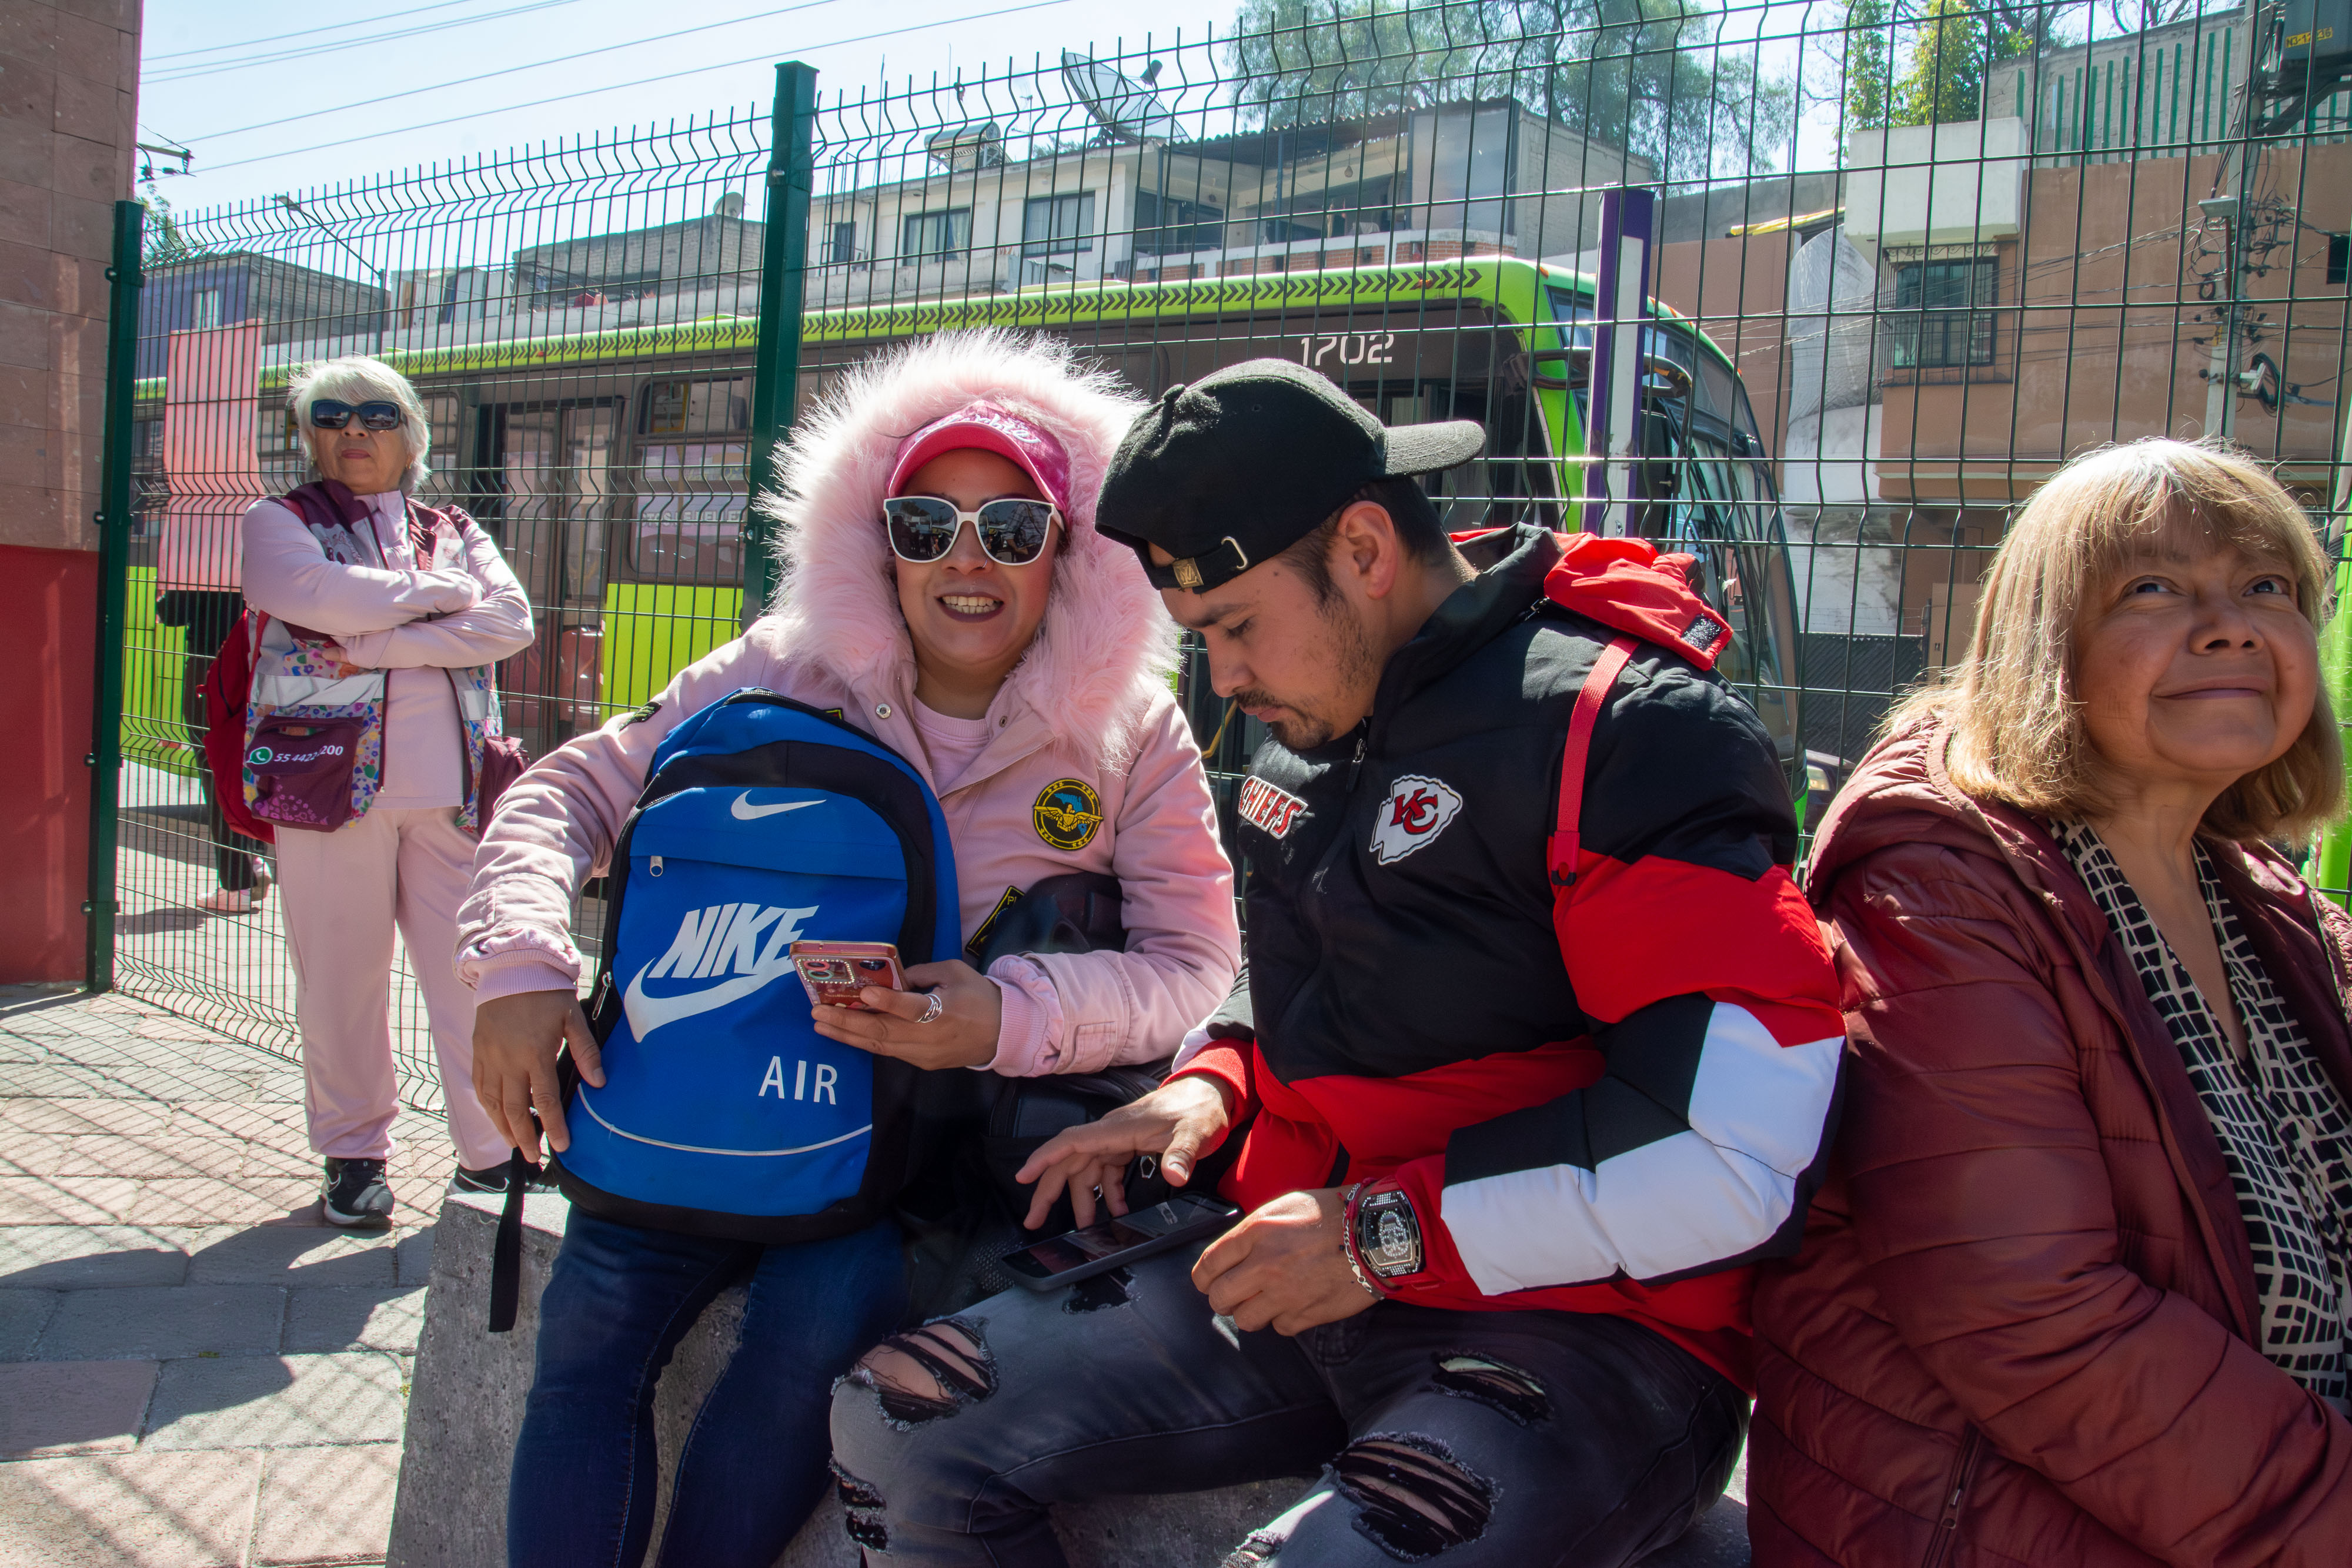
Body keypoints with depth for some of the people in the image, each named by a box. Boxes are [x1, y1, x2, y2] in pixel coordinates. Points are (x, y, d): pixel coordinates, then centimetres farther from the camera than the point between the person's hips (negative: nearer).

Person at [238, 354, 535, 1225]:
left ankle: (492, 1153, 8)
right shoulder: (277, 523, 10)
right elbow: (321, 595, -13)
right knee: (341, 979, 4)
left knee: (477, 973, -1)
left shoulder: (456, 533, 16)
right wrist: (440, 591, -4)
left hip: (451, 787, 2)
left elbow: (511, 622, -4)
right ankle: (352, 1153, 20)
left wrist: (374, 644, -12)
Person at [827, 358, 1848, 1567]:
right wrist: (1213, 1088, 6)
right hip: (1298, 1285, 8)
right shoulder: (1309, 739, 11)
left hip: (1572, 1329, -7)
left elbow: (1752, 1153, -23)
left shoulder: (1627, 729, -16)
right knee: (893, 1420, -1)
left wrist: (1388, 1232, -19)